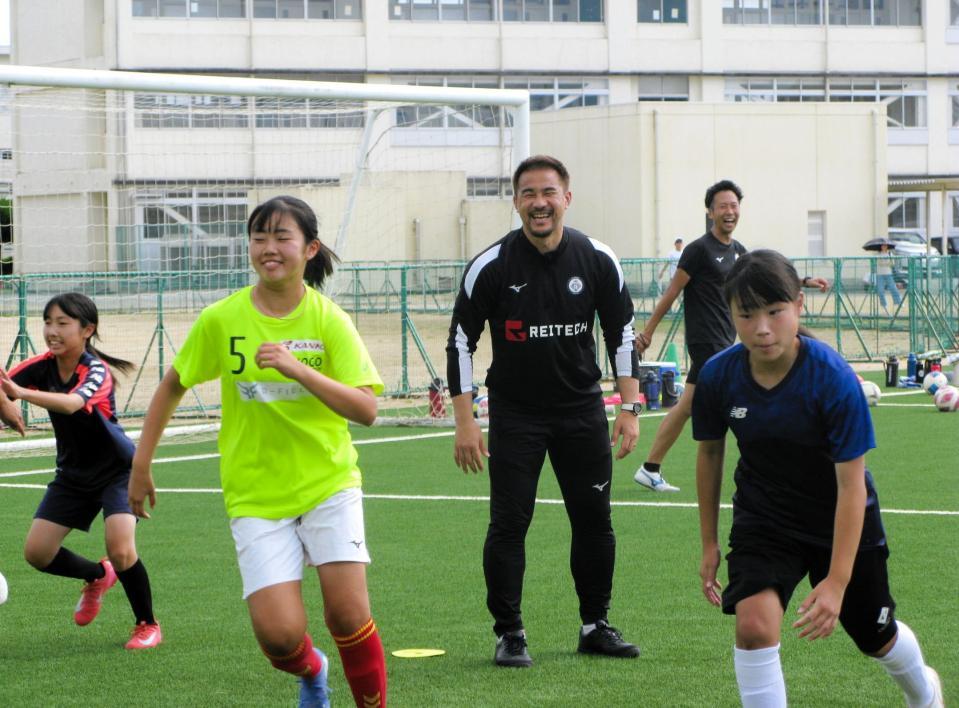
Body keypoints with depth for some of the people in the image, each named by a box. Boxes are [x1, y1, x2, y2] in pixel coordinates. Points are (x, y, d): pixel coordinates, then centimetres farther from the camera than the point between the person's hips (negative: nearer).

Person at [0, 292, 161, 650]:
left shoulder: (97, 371, -26)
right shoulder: (43, 366, -10)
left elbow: (72, 403, -48)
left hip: (117, 470, -6)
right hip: (73, 474, 6)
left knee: (121, 551, -23)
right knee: (37, 552, -1)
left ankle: (148, 625, 1)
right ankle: (97, 576, 29)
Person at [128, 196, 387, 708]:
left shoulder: (327, 320, -7)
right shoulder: (221, 320, -4)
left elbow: (366, 409, -15)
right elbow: (172, 386, 11)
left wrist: (297, 368, -27)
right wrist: (140, 465, 11)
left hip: (328, 484, 0)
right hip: (255, 496, 1)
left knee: (348, 614, -14)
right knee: (279, 633, -12)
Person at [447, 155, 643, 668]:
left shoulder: (598, 260, -5)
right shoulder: (491, 266, -11)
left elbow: (622, 333, 4)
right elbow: (460, 341, -5)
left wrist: (629, 408, -1)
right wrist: (465, 422, -10)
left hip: (582, 408, 2)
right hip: (514, 410, -2)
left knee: (594, 520, 5)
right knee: (508, 524, -6)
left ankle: (596, 626, 20)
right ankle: (509, 634, 5)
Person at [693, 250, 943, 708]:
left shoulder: (833, 379, -30)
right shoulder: (718, 376, -20)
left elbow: (851, 485, -27)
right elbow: (710, 452, 0)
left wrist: (836, 581, -32)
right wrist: (709, 544, 5)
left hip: (840, 521, -1)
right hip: (762, 518, 1)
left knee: (878, 637, 18)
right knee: (753, 623, -24)